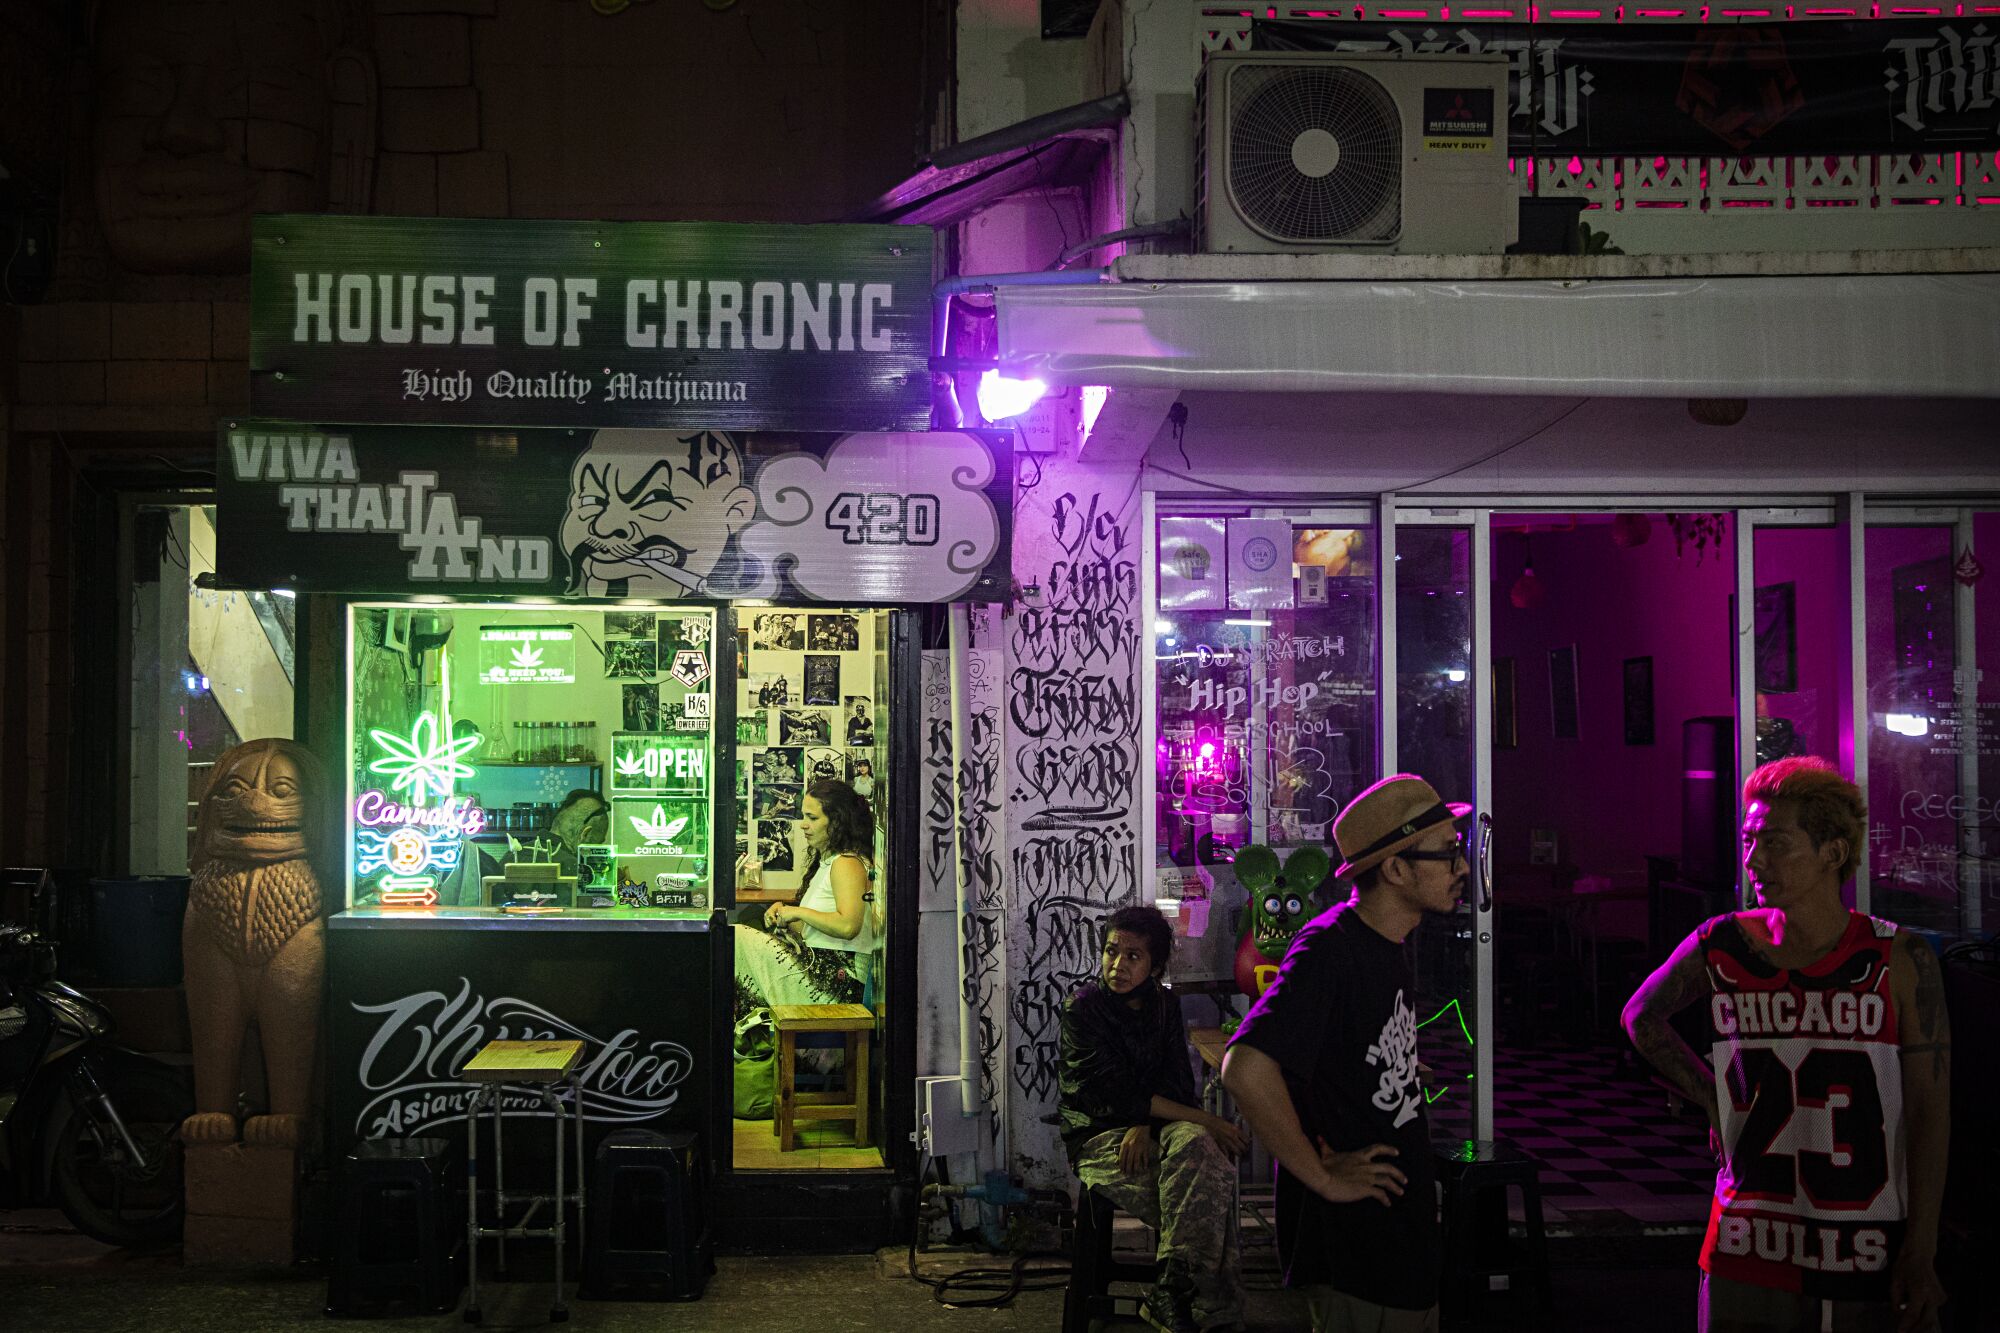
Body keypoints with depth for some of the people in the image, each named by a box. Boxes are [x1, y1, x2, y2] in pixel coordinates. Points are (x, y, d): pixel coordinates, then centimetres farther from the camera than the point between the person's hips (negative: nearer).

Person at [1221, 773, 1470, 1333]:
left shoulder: (1389, 949, 9)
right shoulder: (1329, 948, -21)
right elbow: (1245, 1070, -34)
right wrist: (1326, 1178, -24)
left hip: (1407, 1235, 9)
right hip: (1353, 1243, -9)